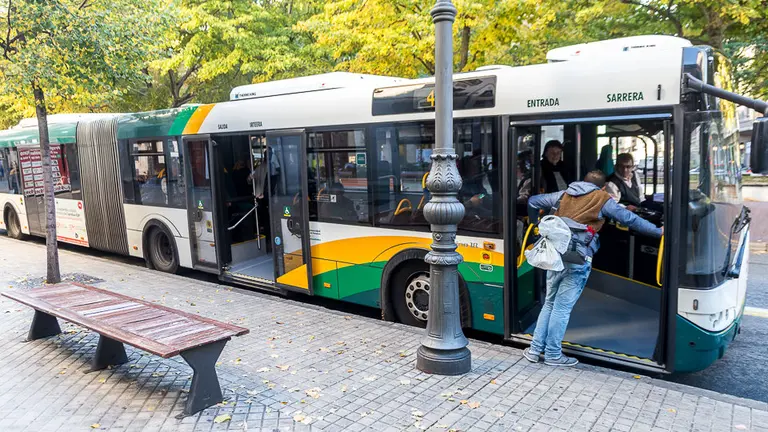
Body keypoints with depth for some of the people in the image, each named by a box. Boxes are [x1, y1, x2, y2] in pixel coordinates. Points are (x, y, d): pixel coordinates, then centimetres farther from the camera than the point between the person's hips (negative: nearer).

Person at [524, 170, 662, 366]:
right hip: (578, 260, -5)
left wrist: (536, 222, 40)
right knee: (562, 307, 2)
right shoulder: (603, 199, 6)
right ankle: (553, 355, 12)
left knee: (549, 303, 16)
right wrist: (658, 231, 17)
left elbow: (533, 202, 23)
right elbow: (630, 219, 7)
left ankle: (535, 350, 18)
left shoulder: (565, 194, 18)